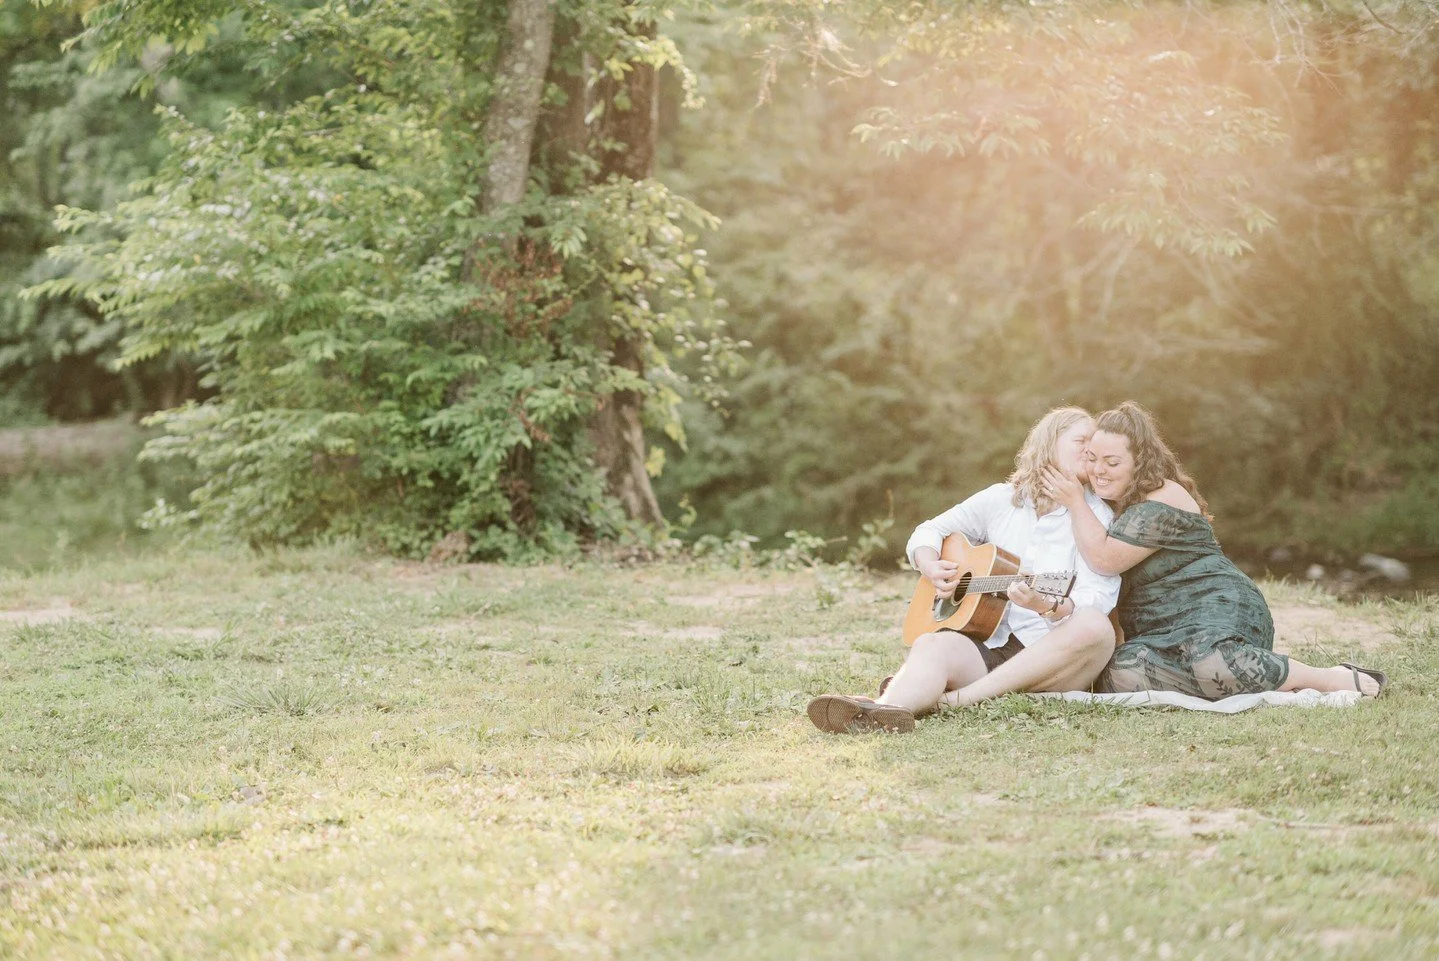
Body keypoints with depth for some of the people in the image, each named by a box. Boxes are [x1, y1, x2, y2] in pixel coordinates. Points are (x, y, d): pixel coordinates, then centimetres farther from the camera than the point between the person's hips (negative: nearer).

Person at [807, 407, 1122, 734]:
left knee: (1094, 627, -35)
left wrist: (1048, 607, -32)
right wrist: (930, 567, -2)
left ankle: (953, 699, -39)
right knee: (933, 645, -29)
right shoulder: (1001, 499, 14)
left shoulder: (1096, 514, 3)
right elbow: (929, 531, 22)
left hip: (1057, 656, -2)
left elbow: (1097, 599, -11)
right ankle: (890, 709, -66)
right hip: (990, 644, 2)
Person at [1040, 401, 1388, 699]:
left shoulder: (1161, 505, -11)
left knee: (1212, 662, -43)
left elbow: (1104, 559, -17)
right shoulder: (1115, 502, 18)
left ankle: (1338, 679, -23)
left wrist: (1076, 501, -9)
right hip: (1161, 631, 8)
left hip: (1216, 611, -8)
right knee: (1120, 673, -27)